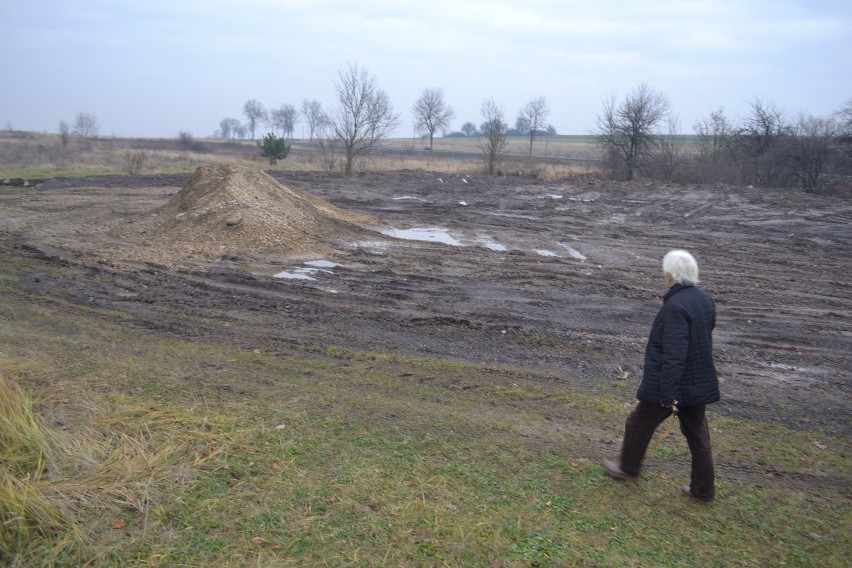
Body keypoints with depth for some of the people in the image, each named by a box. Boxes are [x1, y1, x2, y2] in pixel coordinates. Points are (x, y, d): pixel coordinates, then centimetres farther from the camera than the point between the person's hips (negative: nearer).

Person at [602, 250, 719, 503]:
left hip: (669, 384, -7)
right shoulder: (706, 300, 1)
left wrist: (667, 394, -25)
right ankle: (703, 489, 28)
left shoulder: (675, 306, -26)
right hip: (699, 384, 8)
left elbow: (673, 356, -28)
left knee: (639, 424, 15)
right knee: (697, 436, 18)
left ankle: (628, 468, 34)